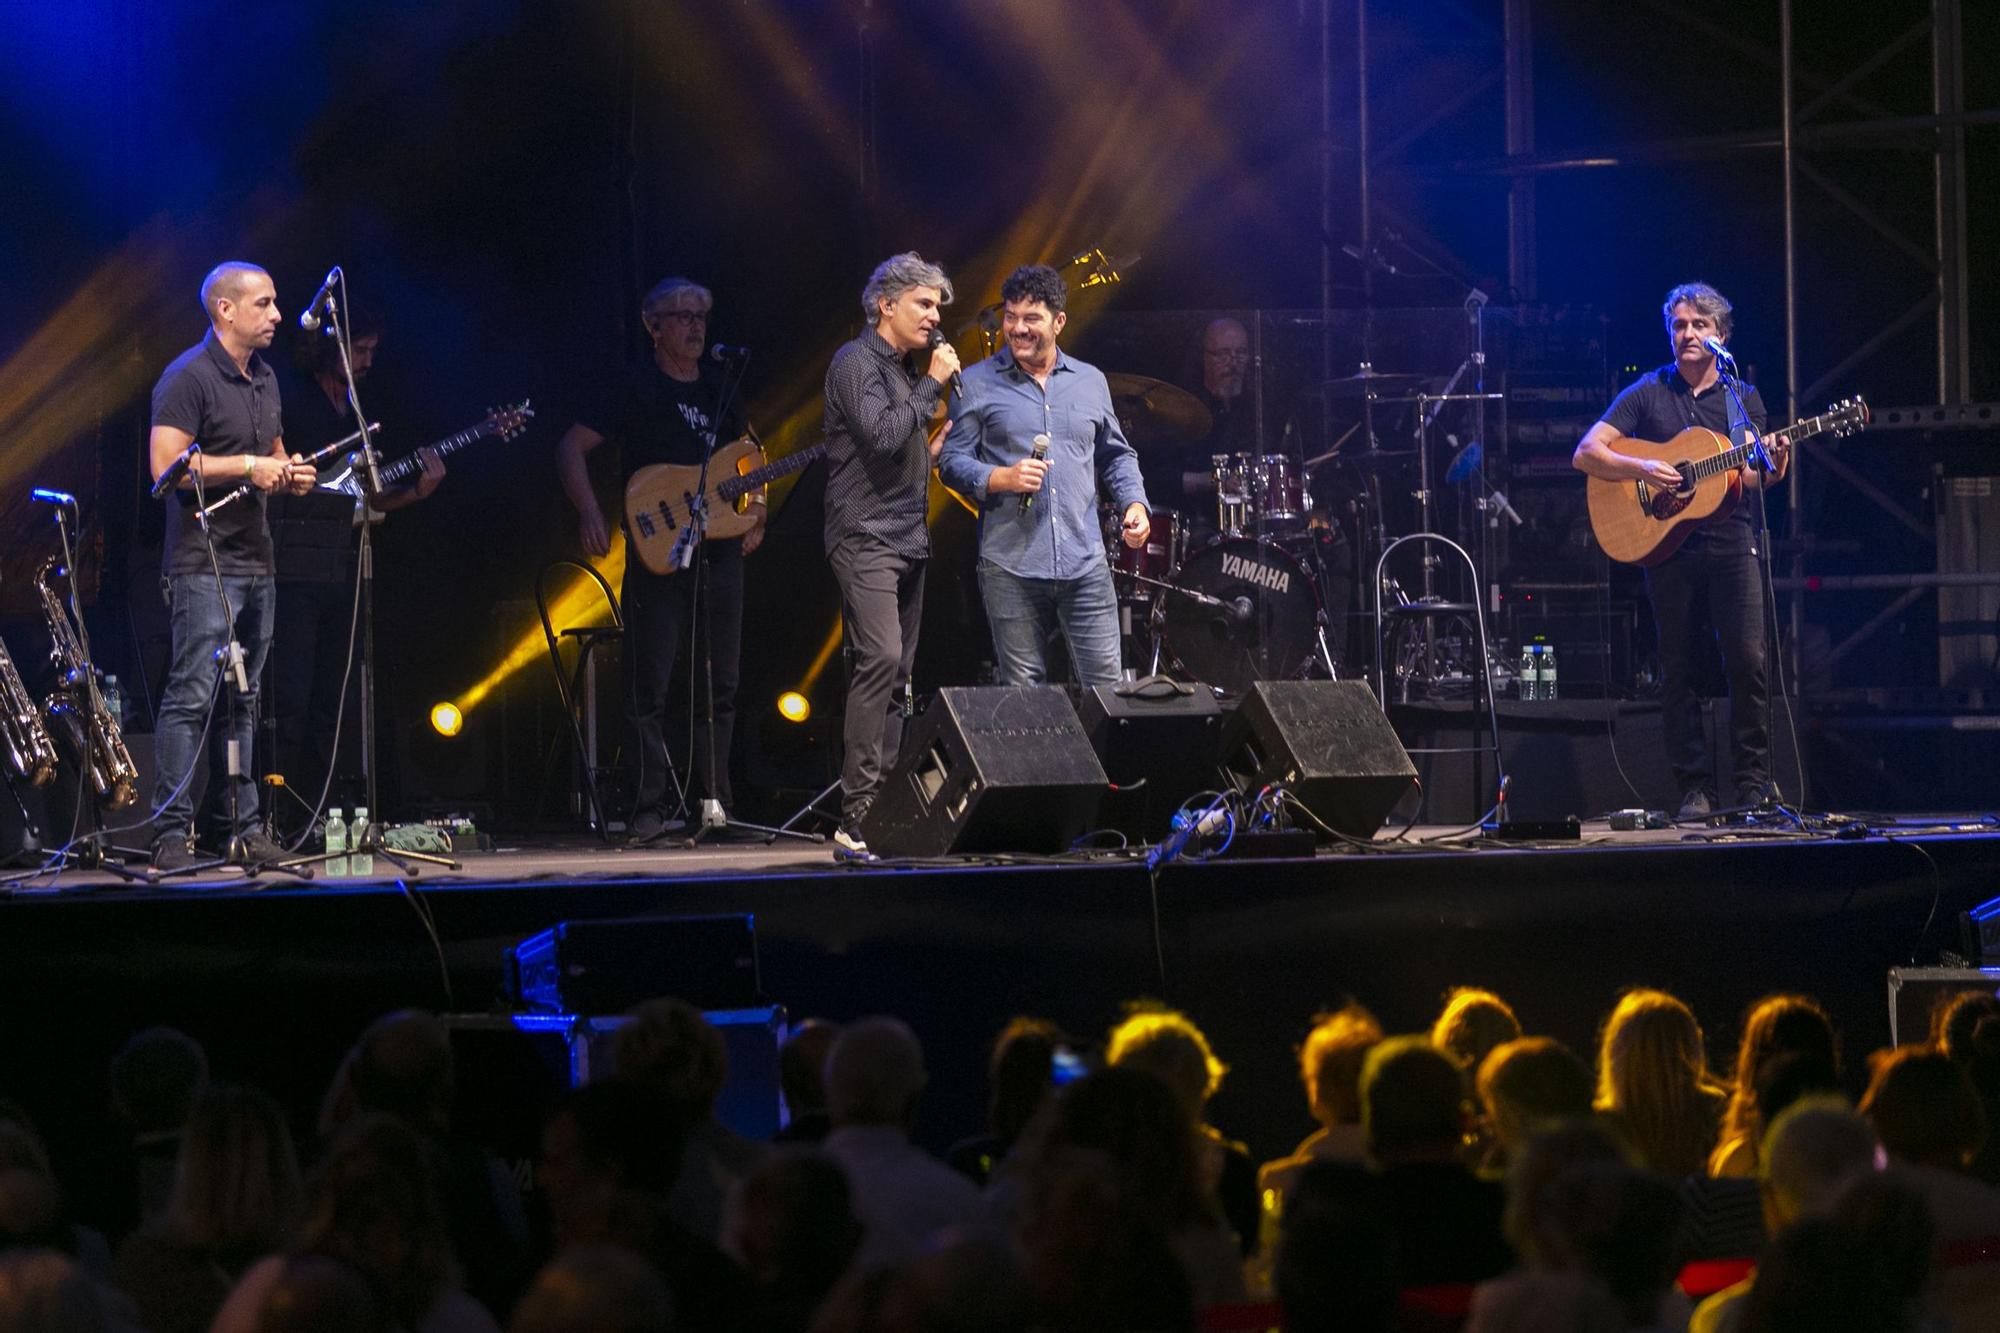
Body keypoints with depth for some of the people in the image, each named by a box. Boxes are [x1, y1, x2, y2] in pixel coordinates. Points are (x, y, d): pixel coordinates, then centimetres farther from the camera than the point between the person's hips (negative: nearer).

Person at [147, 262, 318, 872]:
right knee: (192, 695, -12)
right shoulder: (189, 378, -10)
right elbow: (166, 466, -19)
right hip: (203, 564, -8)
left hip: (255, 563, 9)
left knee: (241, 701, 10)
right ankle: (172, 833, -11)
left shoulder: (264, 379, 17)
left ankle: (239, 828, 13)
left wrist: (289, 473, 8)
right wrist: (247, 466, -18)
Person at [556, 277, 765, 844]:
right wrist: (590, 516, -19)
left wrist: (755, 510, 9)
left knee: (719, 687, 7)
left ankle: (716, 803, 14)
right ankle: (651, 809, -5)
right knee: (649, 686, -8)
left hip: (721, 550, 6)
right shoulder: (636, 387, -3)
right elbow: (571, 448, -7)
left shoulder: (720, 384, 14)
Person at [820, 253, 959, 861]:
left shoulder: (904, 369, 20)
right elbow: (880, 435, -22)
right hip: (865, 537, -10)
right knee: (881, 658, -21)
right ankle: (855, 819, -24)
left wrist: (933, 452, 10)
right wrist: (932, 384, -14)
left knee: (896, 676, 6)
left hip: (907, 540, 10)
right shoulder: (857, 361, -8)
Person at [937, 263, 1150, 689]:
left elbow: (1117, 455, 23)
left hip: (1085, 564, 2)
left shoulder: (1090, 381, 14)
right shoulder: (977, 385, 4)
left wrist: (1134, 503, 5)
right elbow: (952, 462, 1)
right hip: (1010, 568, -2)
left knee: (1106, 685, -1)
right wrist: (1002, 478, -16)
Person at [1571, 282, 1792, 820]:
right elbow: (1585, 454, 1)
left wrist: (1772, 465, -13)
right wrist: (1642, 468, -13)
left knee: (1749, 659, -9)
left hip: (1730, 540, 1)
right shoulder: (1647, 393, 7)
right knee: (1678, 669, 0)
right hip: (1667, 546, -1)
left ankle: (1753, 784, -3)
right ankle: (1695, 788, 5)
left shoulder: (1743, 399, 14)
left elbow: (1748, 478, 9)